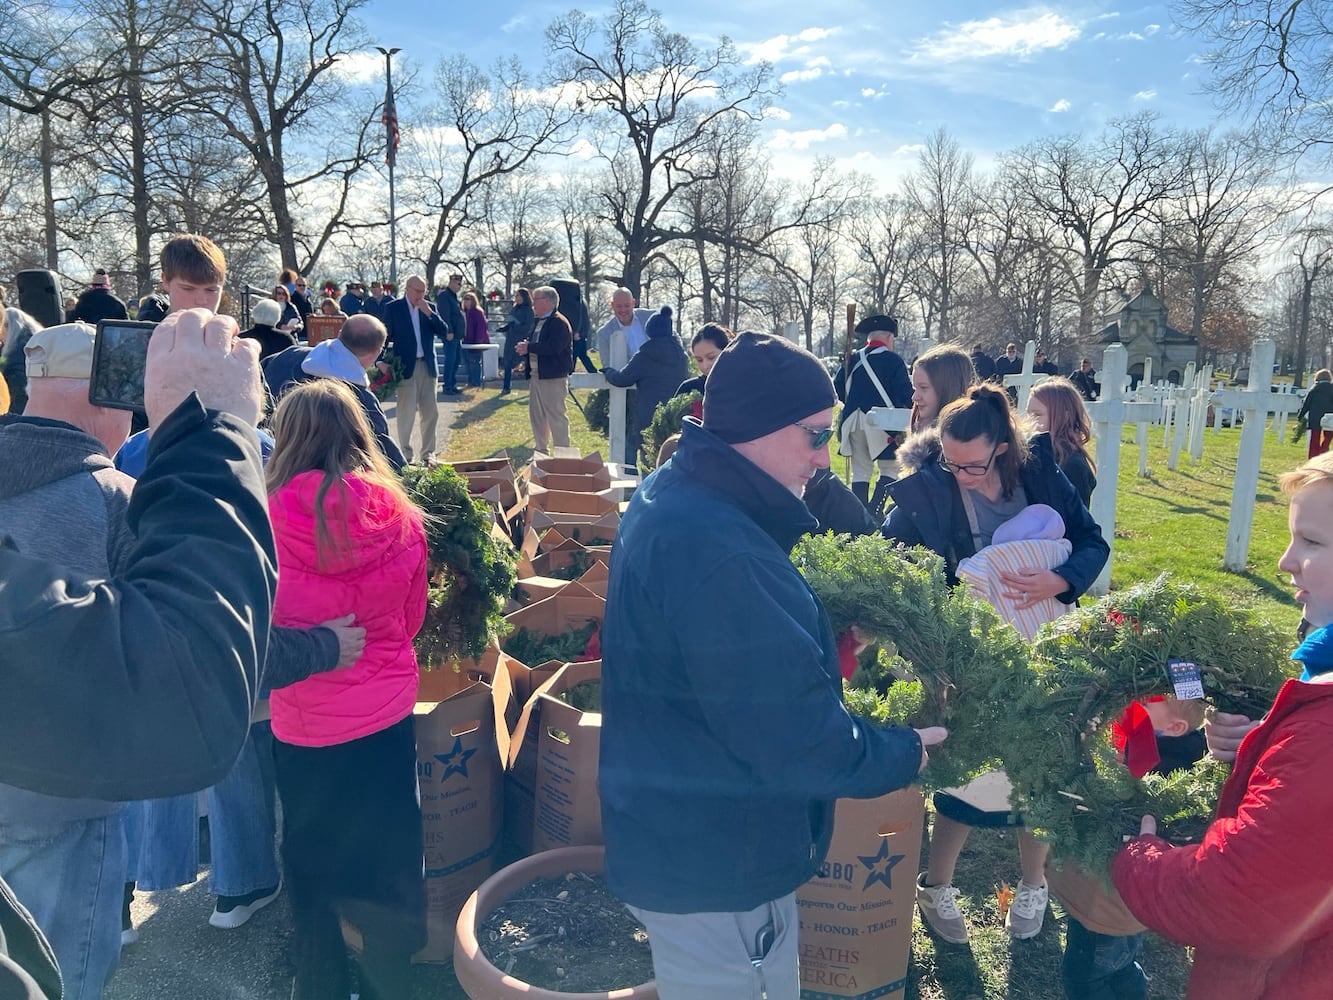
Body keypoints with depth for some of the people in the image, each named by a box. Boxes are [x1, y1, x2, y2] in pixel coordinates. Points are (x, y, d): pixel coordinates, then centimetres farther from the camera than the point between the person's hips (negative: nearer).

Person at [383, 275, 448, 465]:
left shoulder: (429, 307, 10)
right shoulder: (394, 308, -1)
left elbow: (444, 332, 2)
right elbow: (386, 337, -1)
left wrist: (429, 313, -9)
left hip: (427, 366, 4)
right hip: (406, 366, -4)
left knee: (430, 412, 7)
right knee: (406, 413, -2)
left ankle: (428, 453, 17)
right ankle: (406, 454, 7)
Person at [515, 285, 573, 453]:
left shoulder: (559, 323, -14)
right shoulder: (537, 321, 16)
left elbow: (553, 347, -26)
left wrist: (529, 347, -19)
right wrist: (525, 348, -4)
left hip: (553, 378, -10)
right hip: (536, 375, 10)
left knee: (556, 416, -5)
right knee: (536, 416, 16)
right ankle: (541, 451, 28)